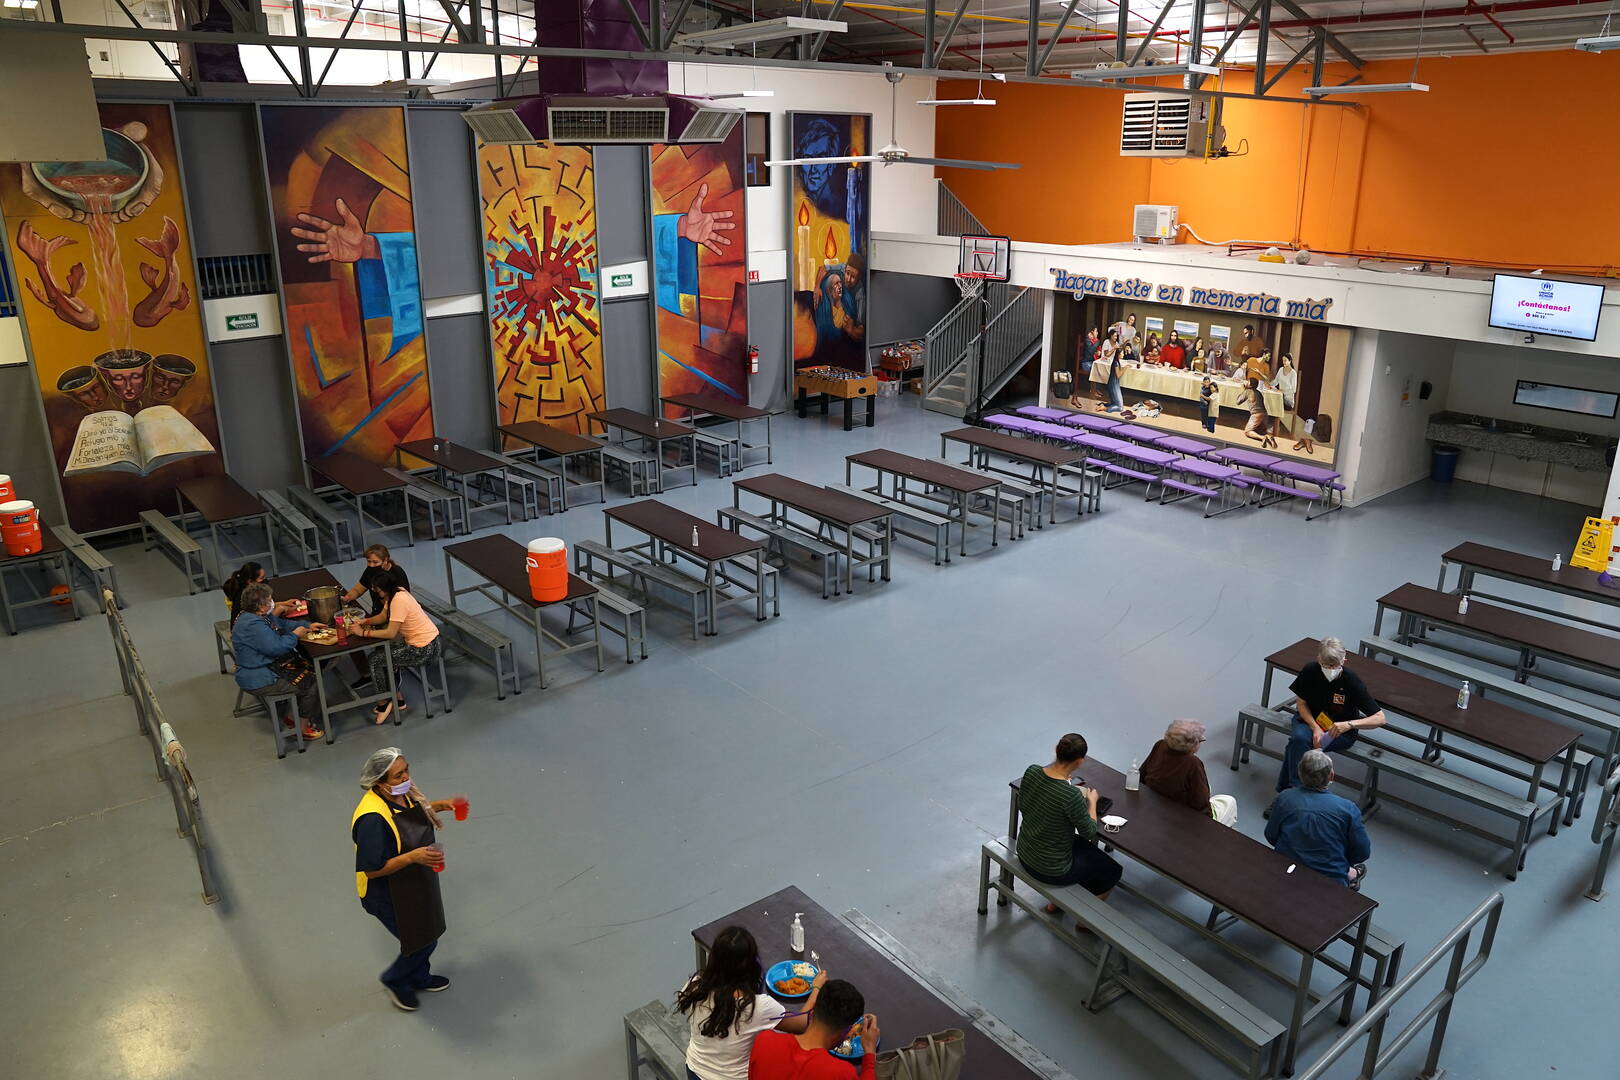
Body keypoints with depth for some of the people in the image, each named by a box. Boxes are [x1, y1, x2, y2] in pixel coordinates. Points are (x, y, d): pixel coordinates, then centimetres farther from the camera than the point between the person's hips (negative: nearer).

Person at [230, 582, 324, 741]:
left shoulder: (262, 616, 7)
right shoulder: (252, 625, -27)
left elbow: (283, 624, 24)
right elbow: (276, 647, -32)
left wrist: (307, 626, 11)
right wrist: (295, 635, -16)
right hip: (259, 681, -11)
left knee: (310, 671, 5)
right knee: (309, 684, -12)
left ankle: (291, 717, 14)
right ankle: (303, 727, 4)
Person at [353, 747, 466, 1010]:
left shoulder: (402, 792, -12)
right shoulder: (372, 819, -37)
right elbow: (372, 870, -31)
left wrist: (440, 805, -3)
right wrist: (413, 857, -38)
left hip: (417, 880, 8)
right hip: (390, 894, -8)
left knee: (427, 932, 26)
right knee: (422, 942, 10)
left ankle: (419, 978, 53)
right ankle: (394, 980, 40)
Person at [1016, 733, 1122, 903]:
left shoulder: (1031, 771, -13)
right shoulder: (1072, 795, -32)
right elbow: (1089, 832, -14)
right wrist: (1092, 801, 3)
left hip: (1024, 854, 6)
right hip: (1052, 869, -6)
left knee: (1086, 846, 33)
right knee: (1112, 872, 19)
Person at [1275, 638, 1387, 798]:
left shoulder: (1352, 681, -22)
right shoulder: (1310, 671, -15)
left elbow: (1380, 718, -21)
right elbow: (1301, 703, -2)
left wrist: (1349, 724, -37)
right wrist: (1315, 728, -18)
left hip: (1342, 732, -3)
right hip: (1310, 719, 3)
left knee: (1296, 746, -27)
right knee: (1299, 738, -32)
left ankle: (1285, 789, -10)